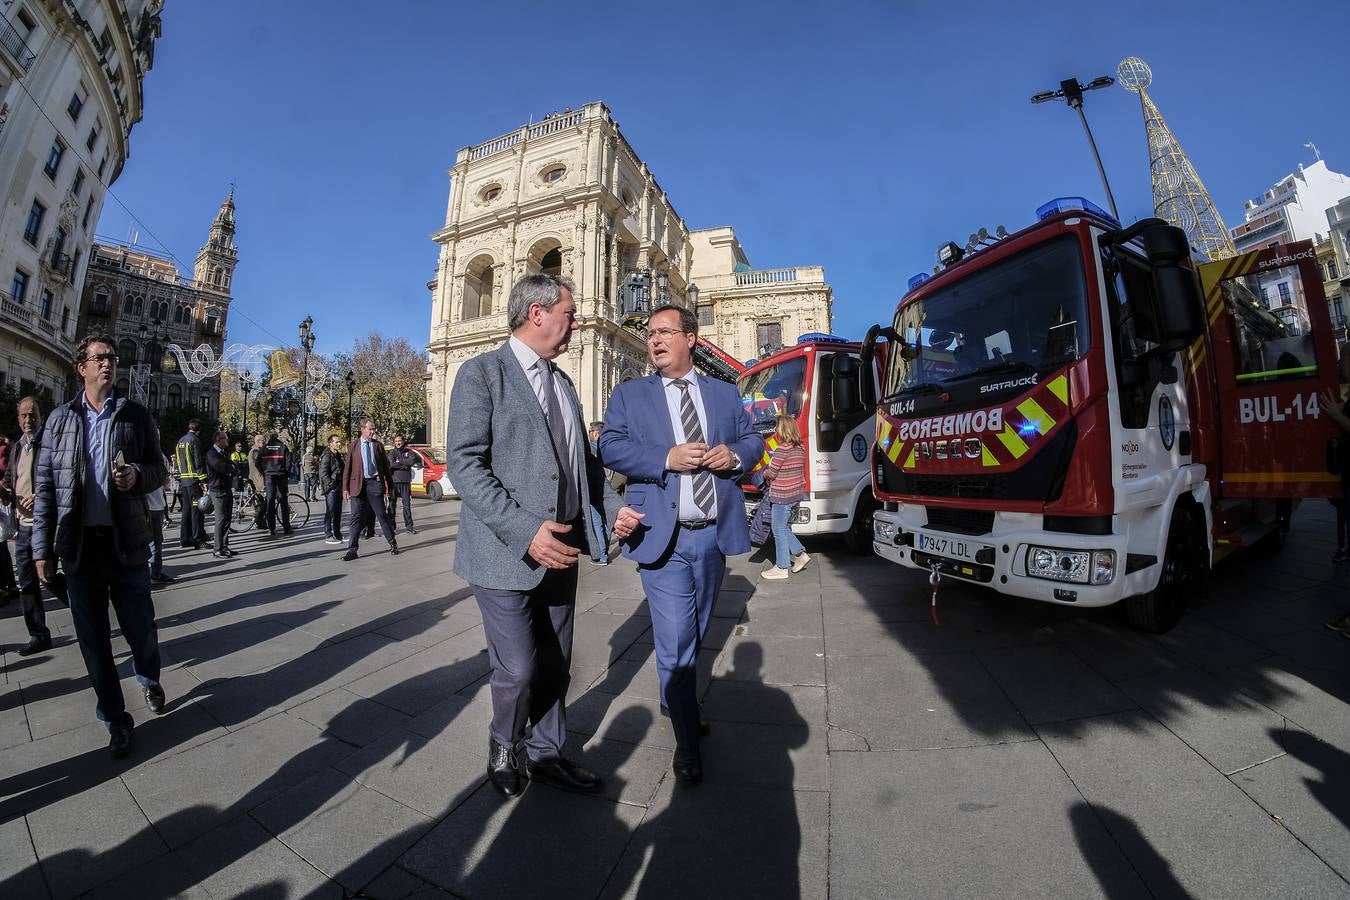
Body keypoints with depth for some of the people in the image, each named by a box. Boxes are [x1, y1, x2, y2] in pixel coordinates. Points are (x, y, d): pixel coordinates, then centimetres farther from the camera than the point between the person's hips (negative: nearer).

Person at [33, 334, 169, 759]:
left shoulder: (135, 415, 4)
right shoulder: (61, 418, 5)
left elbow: (159, 469, 7)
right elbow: (46, 485, 5)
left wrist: (137, 475, -17)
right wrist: (42, 548, 0)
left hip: (126, 541, -1)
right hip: (78, 544, 1)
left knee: (141, 628, 5)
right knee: (93, 638, 8)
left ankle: (149, 679, 36)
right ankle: (116, 719, 23)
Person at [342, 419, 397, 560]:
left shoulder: (378, 446, 8)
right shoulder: (354, 445, 7)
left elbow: (386, 466, 10)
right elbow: (347, 467, 5)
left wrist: (389, 485, 6)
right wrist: (345, 488, -1)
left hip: (375, 483, 0)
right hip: (358, 484, 0)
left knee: (382, 515, 3)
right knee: (356, 517, 1)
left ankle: (393, 544, 14)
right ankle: (352, 549, 8)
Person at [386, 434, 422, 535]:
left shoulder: (408, 451, 10)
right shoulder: (392, 452, 5)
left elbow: (414, 459, -10)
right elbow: (391, 464, -11)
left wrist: (400, 461, -11)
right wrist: (406, 464, -9)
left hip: (405, 482, 1)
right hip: (394, 482, -1)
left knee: (407, 504, 2)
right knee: (392, 505, 4)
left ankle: (408, 526, 6)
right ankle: (391, 526, 12)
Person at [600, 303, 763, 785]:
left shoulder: (724, 392, 12)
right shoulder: (629, 394, 4)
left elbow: (752, 439, 12)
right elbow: (610, 447, -7)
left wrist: (735, 453, -11)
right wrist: (667, 458, -20)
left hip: (715, 534, 4)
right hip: (664, 538, -3)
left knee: (695, 635, 21)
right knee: (675, 644, -1)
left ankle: (682, 703, 48)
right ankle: (687, 741, 22)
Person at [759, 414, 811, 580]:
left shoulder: (783, 449, -20)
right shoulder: (800, 448, 7)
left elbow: (771, 473, -18)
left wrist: (764, 473, 5)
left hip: (781, 496, -9)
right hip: (796, 494, 9)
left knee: (779, 530, 2)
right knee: (783, 527, 22)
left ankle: (781, 567, 10)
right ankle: (800, 553, 22)